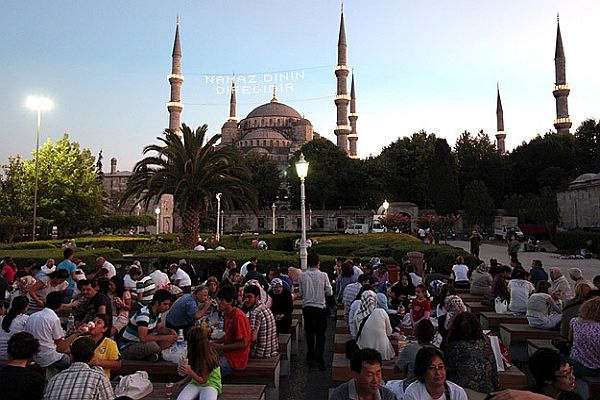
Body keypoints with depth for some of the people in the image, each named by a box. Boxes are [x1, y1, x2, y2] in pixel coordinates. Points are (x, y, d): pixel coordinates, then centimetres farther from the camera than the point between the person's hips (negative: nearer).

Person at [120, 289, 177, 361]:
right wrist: (165, 337, -30)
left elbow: (160, 328, 14)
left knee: (171, 338, -5)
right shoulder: (144, 314, -27)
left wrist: (170, 331, -8)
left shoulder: (158, 312, 1)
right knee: (153, 345, -37)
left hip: (141, 343, 9)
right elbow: (143, 338, -35)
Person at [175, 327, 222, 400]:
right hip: (195, 382, 6)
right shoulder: (196, 353, -1)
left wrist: (190, 372, -33)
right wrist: (183, 381, 4)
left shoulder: (208, 358, -22)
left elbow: (202, 381, -18)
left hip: (210, 384, -6)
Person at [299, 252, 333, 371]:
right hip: (320, 307, -2)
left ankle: (310, 358, 23)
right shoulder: (323, 275, -10)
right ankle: (319, 359, 2)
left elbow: (301, 293, 2)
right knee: (320, 334, 7)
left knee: (309, 333, 15)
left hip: (307, 307, 2)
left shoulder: (303, 275, -5)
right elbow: (329, 292, -3)